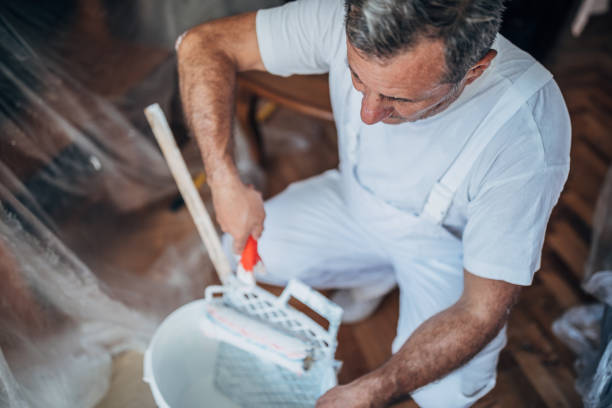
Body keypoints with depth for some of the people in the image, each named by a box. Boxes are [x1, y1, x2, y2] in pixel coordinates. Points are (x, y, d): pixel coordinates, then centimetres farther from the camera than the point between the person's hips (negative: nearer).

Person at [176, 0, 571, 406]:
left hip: (447, 245, -3)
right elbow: (203, 43, -22)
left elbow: (482, 310, -28)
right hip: (355, 203, 3)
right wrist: (224, 180, -32)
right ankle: (377, 274, 13)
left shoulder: (528, 137, -37)